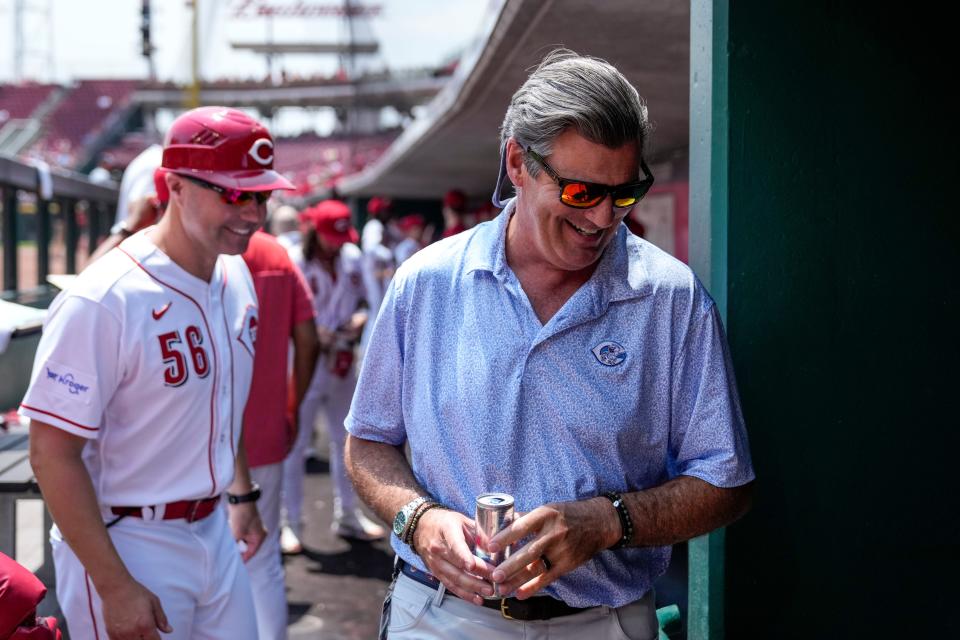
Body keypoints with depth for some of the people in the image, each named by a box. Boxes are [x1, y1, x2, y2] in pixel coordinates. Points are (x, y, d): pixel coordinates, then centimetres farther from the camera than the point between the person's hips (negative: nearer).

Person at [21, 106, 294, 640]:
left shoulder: (237, 277, 2)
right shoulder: (105, 300, -22)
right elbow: (53, 453, -21)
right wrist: (114, 587, -20)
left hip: (215, 531, 7)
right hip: (126, 544, -7)